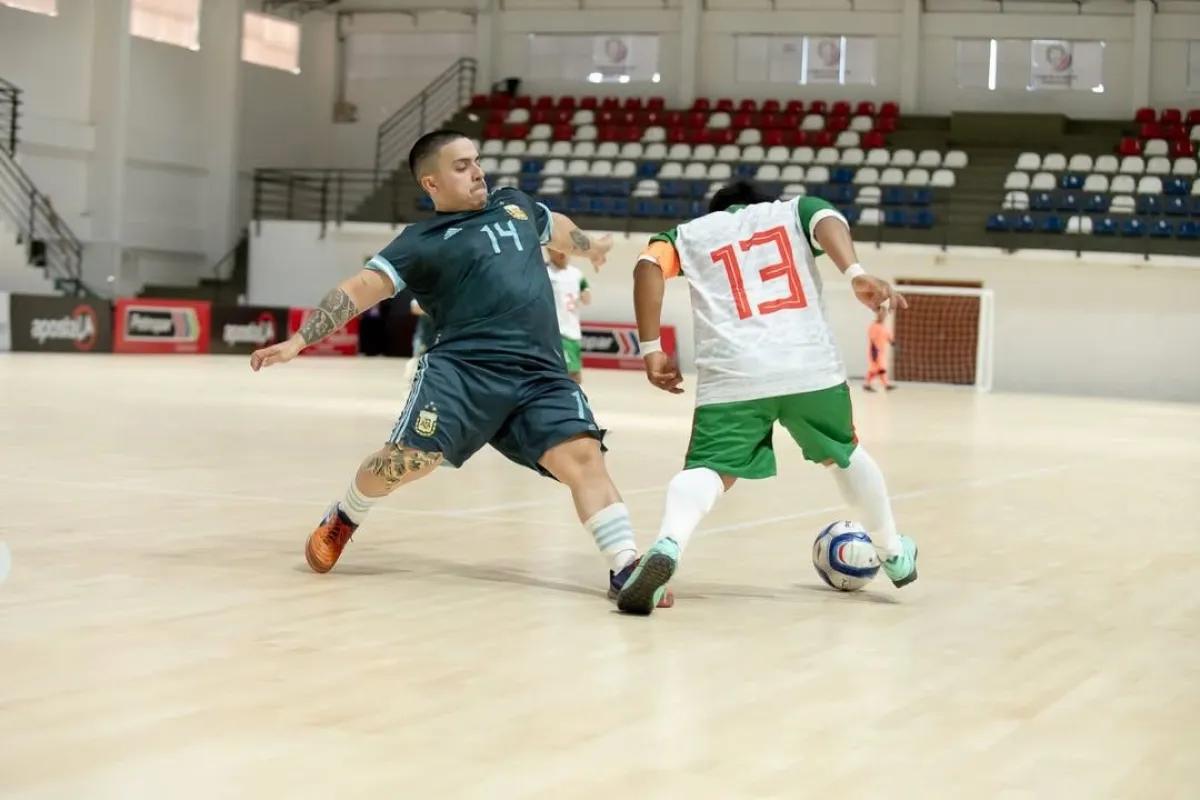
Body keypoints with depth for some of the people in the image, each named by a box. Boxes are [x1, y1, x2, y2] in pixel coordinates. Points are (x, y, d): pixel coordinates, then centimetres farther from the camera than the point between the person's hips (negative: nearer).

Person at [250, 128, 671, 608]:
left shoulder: (514, 206, 23)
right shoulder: (421, 243, 7)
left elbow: (556, 228, 45)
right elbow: (359, 290, 0)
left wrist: (588, 247, 64)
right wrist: (299, 341, -10)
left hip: (540, 377, 4)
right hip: (462, 370, -4)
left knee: (582, 454, -18)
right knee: (408, 460, -17)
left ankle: (626, 568, -17)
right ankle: (342, 520, 15)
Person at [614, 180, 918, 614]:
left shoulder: (690, 232, 25)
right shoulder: (793, 210, 25)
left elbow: (648, 266, 3)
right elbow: (828, 219, 0)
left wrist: (651, 350, 2)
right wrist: (856, 273, -16)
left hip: (731, 375, -1)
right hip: (810, 367, 2)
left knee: (709, 470, -6)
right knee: (843, 454, 27)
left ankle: (666, 546, -38)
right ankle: (893, 553, 41)